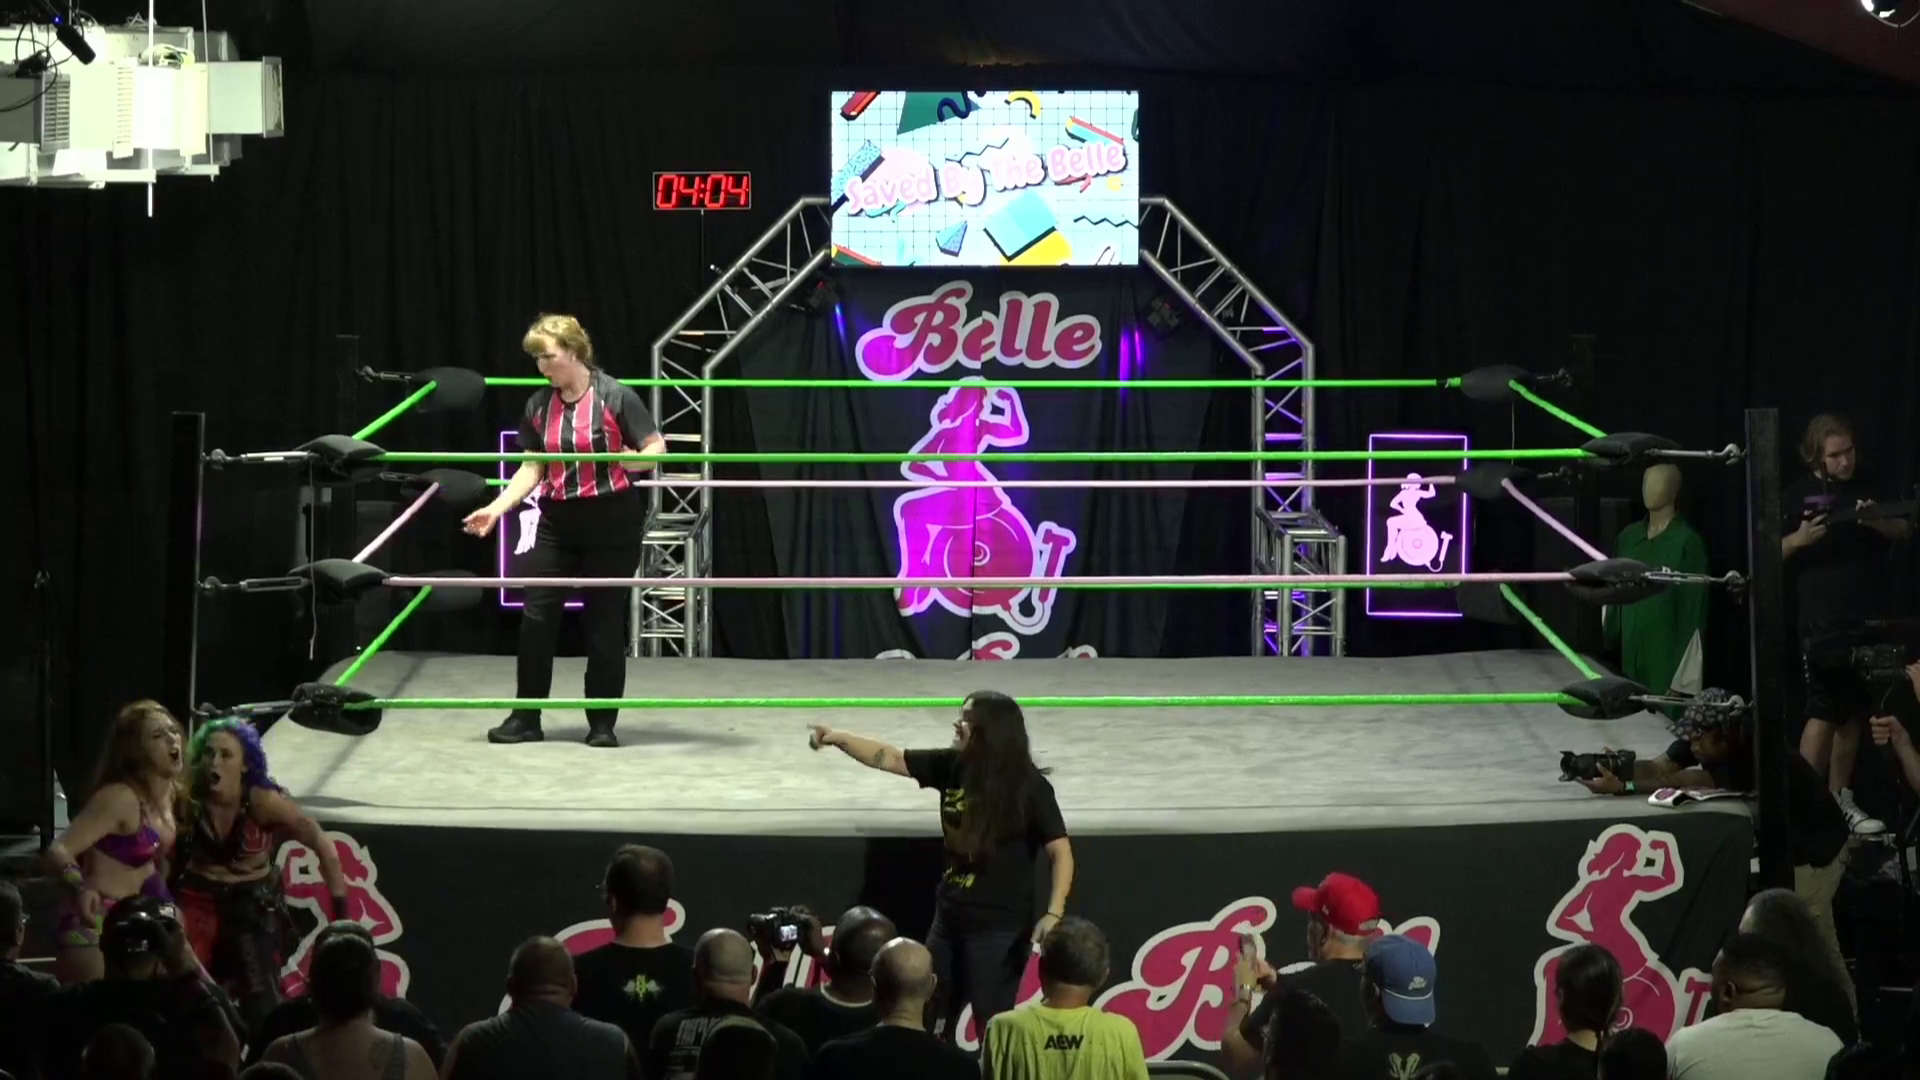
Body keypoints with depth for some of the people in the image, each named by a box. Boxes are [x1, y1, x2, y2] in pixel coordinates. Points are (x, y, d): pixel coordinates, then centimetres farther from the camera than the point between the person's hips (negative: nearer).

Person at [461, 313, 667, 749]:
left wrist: (632, 459, -30)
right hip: (557, 523, 4)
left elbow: (657, 448, -9)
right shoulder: (539, 405, 6)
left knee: (604, 620, 1)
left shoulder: (614, 397, -9)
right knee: (536, 614, -1)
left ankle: (602, 723, 11)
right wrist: (497, 507, -2)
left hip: (611, 522, -4)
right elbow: (532, 467, 9)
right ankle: (526, 718, 8)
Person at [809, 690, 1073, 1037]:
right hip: (949, 917, 7)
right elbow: (891, 759, 8)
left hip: (999, 927, -7)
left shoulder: (1028, 787, -15)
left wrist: (1053, 914, -24)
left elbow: (1061, 851, -14)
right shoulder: (953, 767, 1)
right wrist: (840, 738, -3)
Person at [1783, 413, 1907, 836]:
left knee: (1854, 712, 9)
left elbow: (1905, 530, 7)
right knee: (1823, 713, -11)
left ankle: (1838, 799, 18)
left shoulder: (1867, 488, 11)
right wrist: (1799, 538, -21)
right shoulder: (1796, 496, -1)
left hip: (1869, 622, 5)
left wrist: (1877, 521, -14)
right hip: (1824, 625, -5)